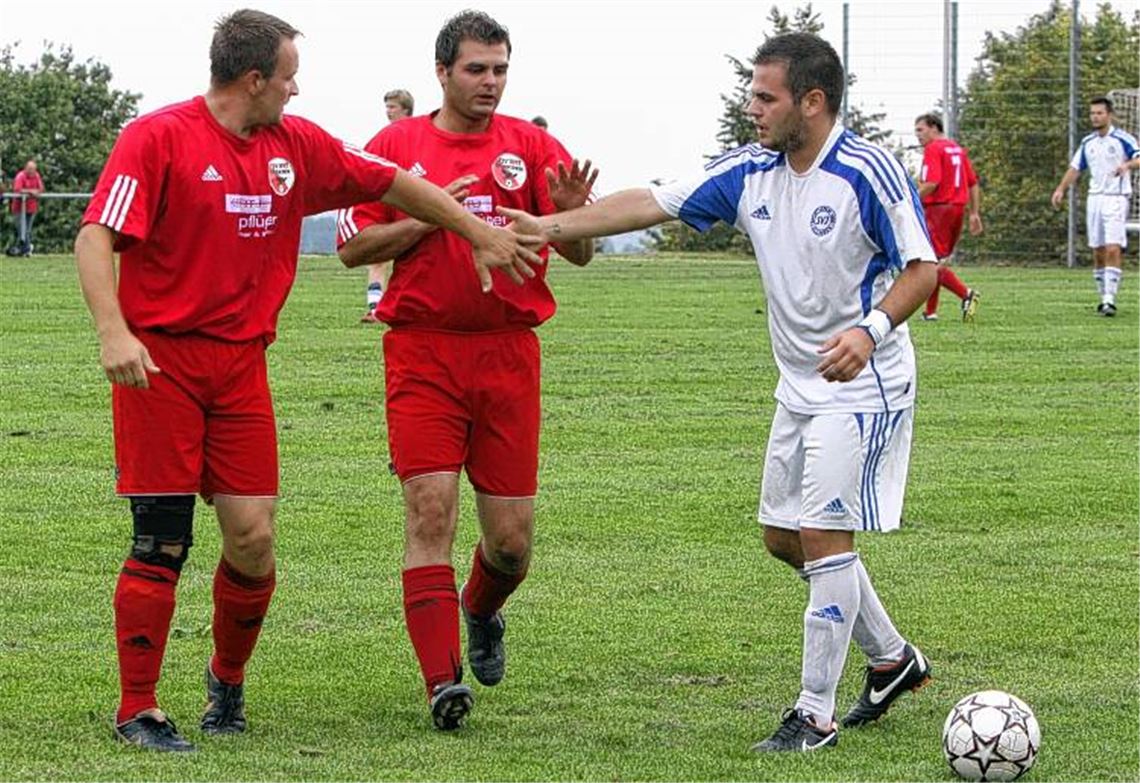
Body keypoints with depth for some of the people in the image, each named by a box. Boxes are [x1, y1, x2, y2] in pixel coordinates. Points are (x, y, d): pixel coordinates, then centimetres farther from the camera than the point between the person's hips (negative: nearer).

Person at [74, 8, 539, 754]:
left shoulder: (297, 146, 10)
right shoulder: (158, 138, -8)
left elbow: (390, 182, 20)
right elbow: (95, 236, -14)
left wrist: (479, 233, 23)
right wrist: (113, 332, -27)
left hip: (242, 362, 5)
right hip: (160, 361, -5)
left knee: (254, 536, -1)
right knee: (163, 540, -6)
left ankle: (228, 679, 23)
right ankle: (138, 711, 4)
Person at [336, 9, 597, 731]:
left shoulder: (532, 146, 6)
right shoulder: (396, 145, 5)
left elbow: (580, 254, 3)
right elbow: (354, 246, 4)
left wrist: (569, 212, -20)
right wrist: (431, 216, -11)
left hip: (509, 351, 1)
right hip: (423, 352, -1)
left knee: (512, 538, 3)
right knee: (430, 509, -14)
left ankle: (481, 611, 37)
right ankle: (442, 678, -14)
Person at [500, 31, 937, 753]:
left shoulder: (870, 173, -18)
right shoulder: (749, 173, 2)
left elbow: (923, 268, -17)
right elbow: (653, 203, 2)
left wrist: (872, 330, -33)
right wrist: (553, 225, -4)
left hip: (862, 387, -8)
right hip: (801, 388, 8)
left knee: (822, 535, -11)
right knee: (784, 537, 14)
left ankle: (816, 714, -5)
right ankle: (893, 660, 31)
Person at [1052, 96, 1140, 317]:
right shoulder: (1087, 142, 12)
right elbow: (1075, 167, 17)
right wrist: (1061, 189, 4)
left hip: (1116, 199, -6)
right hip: (1094, 198, 6)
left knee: (1113, 249, -15)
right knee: (1098, 252, 6)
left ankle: (1110, 299, -17)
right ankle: (1104, 297, 14)